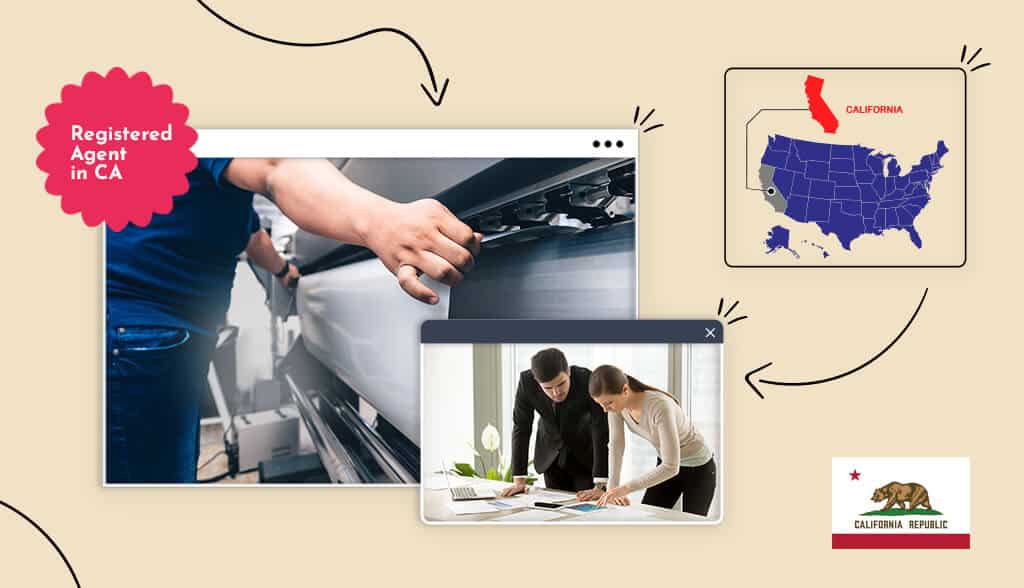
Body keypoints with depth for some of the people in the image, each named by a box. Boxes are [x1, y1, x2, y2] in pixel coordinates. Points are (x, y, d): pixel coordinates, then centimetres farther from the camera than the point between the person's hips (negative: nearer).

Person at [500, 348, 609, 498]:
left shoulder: (588, 382, -33)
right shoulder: (527, 381, -26)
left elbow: (602, 433, -32)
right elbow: (521, 428, -17)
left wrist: (599, 487, -36)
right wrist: (519, 481, -19)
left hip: (586, 453, -2)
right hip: (551, 455, 2)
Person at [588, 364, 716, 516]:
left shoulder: (660, 406, -38)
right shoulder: (616, 401, -20)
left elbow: (671, 467, -37)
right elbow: (616, 445, -11)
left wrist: (626, 488, -39)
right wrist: (612, 489, -20)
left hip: (698, 469, -6)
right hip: (667, 464, 6)